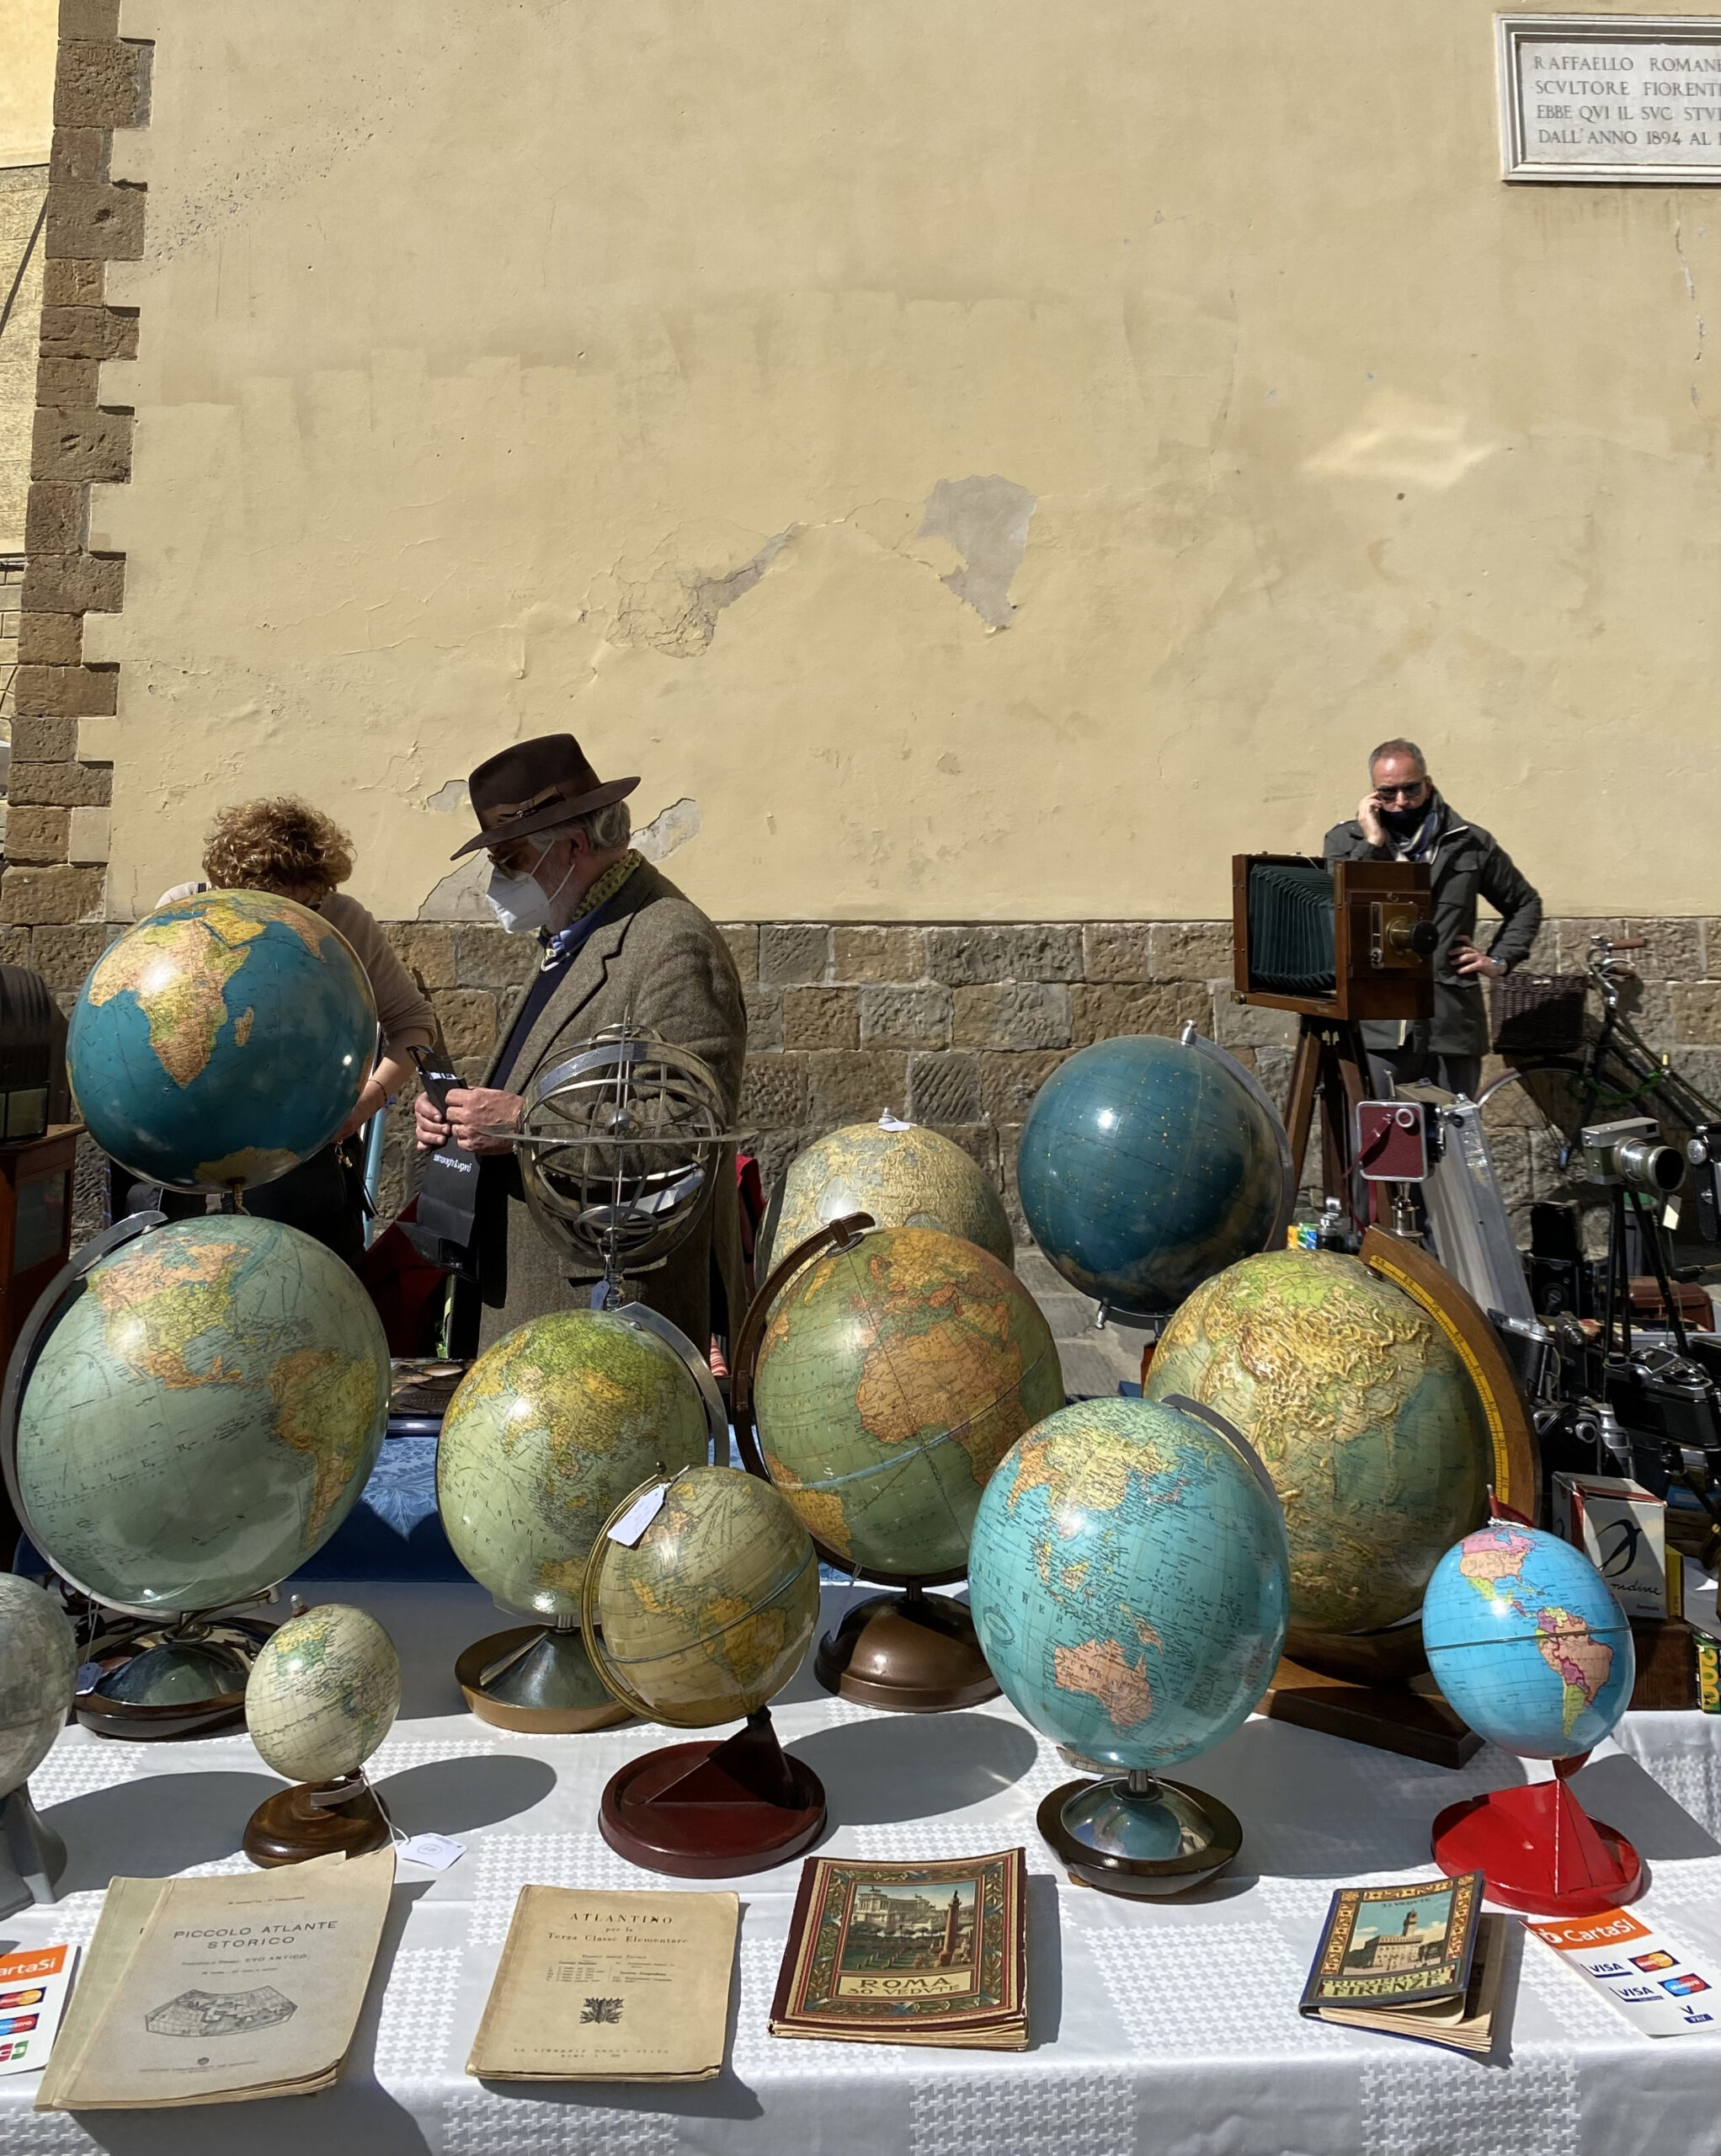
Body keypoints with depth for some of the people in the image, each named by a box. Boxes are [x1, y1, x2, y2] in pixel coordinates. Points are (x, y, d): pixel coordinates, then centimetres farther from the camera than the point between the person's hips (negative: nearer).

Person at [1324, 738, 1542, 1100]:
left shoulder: (1471, 844, 11)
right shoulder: (1345, 840, 7)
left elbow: (1526, 905, 24)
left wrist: (1499, 960, 11)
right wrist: (1371, 843, -10)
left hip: (1452, 1029, 2)